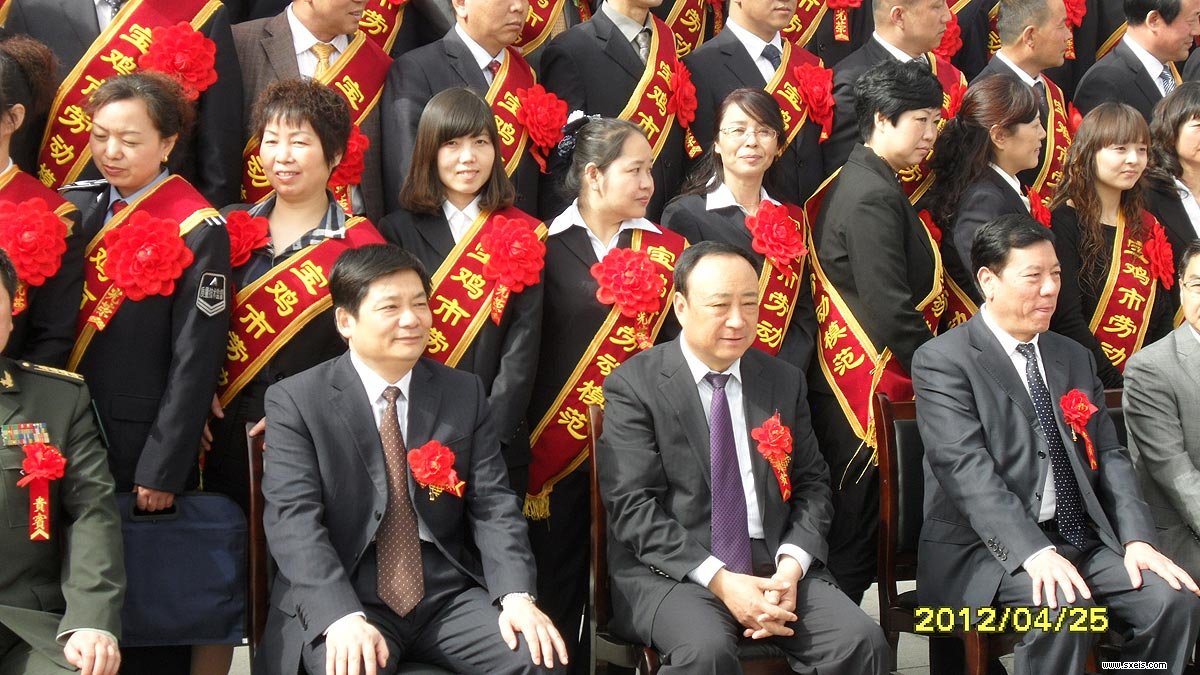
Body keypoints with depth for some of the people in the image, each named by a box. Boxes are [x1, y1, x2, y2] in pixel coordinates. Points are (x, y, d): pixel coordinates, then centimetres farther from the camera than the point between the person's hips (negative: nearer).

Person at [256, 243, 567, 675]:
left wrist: (516, 595, -15)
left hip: (449, 596, 3)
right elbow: (293, 518, -11)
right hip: (339, 602, -3)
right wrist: (343, 617, -27)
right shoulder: (295, 401, -1)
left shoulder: (465, 394, 10)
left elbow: (492, 503, 4)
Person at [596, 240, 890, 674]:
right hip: (671, 571, -4)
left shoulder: (785, 381, 13)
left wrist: (790, 566, -6)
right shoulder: (633, 386, -2)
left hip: (775, 565, 4)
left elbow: (812, 484, 14)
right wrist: (719, 581, -19)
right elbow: (634, 507, -9)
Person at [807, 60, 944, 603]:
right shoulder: (874, 197, -17)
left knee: (849, 523, 14)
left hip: (842, 381, 10)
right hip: (873, 384, -10)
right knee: (855, 534, -3)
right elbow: (891, 309, -22)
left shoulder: (858, 182, 15)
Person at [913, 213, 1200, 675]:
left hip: (1084, 541, 6)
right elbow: (968, 471, -16)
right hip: (989, 549, -6)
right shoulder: (942, 362, -4)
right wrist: (1033, 552, -28)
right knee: (1065, 611, -33)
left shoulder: (1075, 359, 19)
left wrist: (1137, 538, -6)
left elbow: (1108, 456, 13)